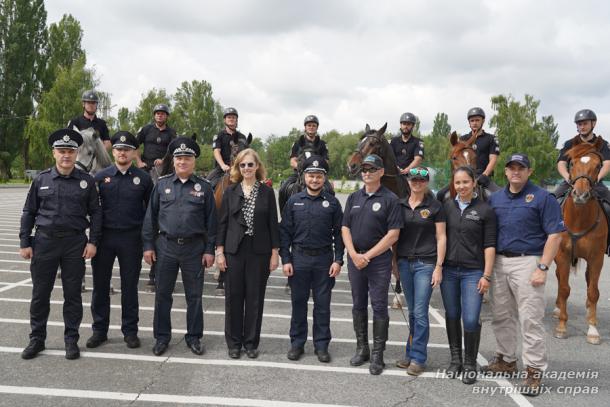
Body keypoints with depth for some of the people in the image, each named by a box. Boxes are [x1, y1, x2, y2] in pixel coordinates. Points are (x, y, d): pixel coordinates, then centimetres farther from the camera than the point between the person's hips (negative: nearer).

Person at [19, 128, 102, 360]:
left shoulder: (86, 181, 1)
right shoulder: (41, 180, 4)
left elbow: (95, 213, 3)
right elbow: (29, 213, 8)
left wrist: (93, 241, -5)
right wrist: (25, 243, 3)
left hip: (75, 243, -1)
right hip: (44, 241, 1)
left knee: (73, 294, 6)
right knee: (40, 293, 9)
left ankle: (71, 339, 19)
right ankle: (37, 338, 24)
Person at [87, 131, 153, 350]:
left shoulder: (143, 178, 0)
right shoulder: (100, 177, 3)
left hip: (132, 238, -1)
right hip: (104, 236, 2)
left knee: (130, 286, 8)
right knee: (100, 285, 8)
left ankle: (130, 331, 19)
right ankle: (99, 330, 22)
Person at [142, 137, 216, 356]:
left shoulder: (204, 187, 2)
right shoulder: (162, 184, 5)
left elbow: (211, 221, 2)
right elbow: (151, 216, 6)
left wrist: (210, 250, -2)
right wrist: (148, 245, 0)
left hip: (194, 248, -1)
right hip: (165, 246, 1)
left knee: (194, 295, 8)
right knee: (162, 294, 8)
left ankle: (194, 337, 22)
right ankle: (162, 336, 22)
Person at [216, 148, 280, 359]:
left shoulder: (267, 192, 2)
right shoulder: (231, 191, 4)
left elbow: (273, 223, 2)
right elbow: (222, 222, 3)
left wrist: (275, 252, -2)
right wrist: (219, 251, -2)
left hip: (259, 252, 0)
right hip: (234, 251, 1)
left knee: (255, 298, 5)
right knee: (233, 297, 5)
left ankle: (251, 342, 19)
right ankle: (234, 342, 19)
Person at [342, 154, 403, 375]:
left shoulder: (390, 199, -4)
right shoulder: (354, 197, 10)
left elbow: (393, 234, -10)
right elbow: (345, 228, 7)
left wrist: (368, 255, -12)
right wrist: (354, 254, -8)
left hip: (379, 261, -4)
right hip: (355, 260, 5)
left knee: (379, 307, 0)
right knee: (358, 305, 12)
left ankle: (377, 355, 9)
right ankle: (361, 349, 24)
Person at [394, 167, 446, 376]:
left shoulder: (435, 206, 0)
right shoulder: (400, 205, 9)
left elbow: (441, 238, -1)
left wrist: (438, 267, -7)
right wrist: (393, 261, 7)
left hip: (425, 263, -3)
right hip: (404, 262, 4)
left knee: (420, 312, -5)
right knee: (412, 312, 11)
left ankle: (417, 358, 5)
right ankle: (411, 353, 20)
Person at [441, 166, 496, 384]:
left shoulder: (485, 210, -3)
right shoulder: (447, 206, 5)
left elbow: (489, 245, -4)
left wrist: (486, 275, -9)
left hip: (473, 272, -3)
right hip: (449, 270, 3)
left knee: (471, 320, -6)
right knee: (452, 317, 12)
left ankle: (470, 364, 14)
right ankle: (455, 360, 28)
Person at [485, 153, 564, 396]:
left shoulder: (542, 198, -5)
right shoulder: (495, 198, 11)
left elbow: (555, 235, -9)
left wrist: (542, 268, -15)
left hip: (527, 262, -6)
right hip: (499, 262, 6)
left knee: (530, 319, -3)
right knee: (501, 316, 14)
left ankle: (534, 371, 6)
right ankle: (506, 360, 29)